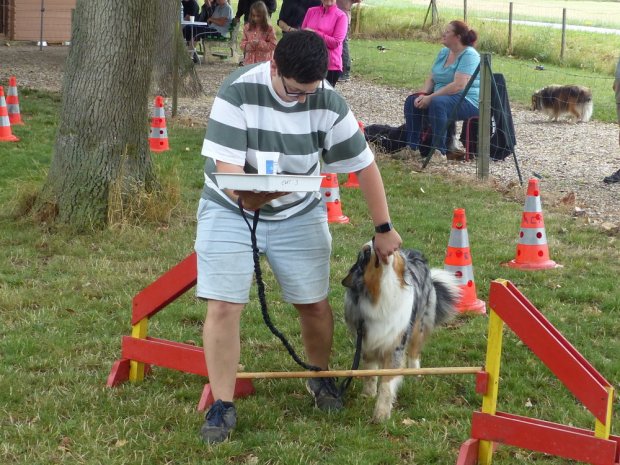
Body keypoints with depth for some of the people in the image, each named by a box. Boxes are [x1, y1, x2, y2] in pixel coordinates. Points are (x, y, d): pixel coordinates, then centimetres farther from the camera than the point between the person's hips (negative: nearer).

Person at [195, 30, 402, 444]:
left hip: (298, 214, 2)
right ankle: (223, 406, 0)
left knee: (315, 303, 6)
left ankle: (321, 376, 34)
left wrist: (384, 229, -4)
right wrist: (245, 194, -49)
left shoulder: (328, 103, -17)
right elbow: (225, 165, -28)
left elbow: (364, 165, -8)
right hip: (230, 210, -2)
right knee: (223, 307, -11)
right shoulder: (238, 92, -26)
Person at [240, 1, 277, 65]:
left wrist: (259, 43, -19)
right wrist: (246, 46, -11)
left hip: (264, 62, -4)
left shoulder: (269, 29, -6)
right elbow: (243, 42, 13)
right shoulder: (247, 27, 6)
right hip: (250, 61, 4)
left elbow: (272, 46, -7)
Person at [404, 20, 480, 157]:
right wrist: (423, 94, -9)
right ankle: (412, 147, -4)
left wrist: (431, 97, -25)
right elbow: (431, 79, 13)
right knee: (412, 101, -5)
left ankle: (439, 150, -31)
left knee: (437, 103, -35)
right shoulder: (444, 52, 13)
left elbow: (458, 86, -25)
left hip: (468, 101, -9)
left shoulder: (469, 55, -15)